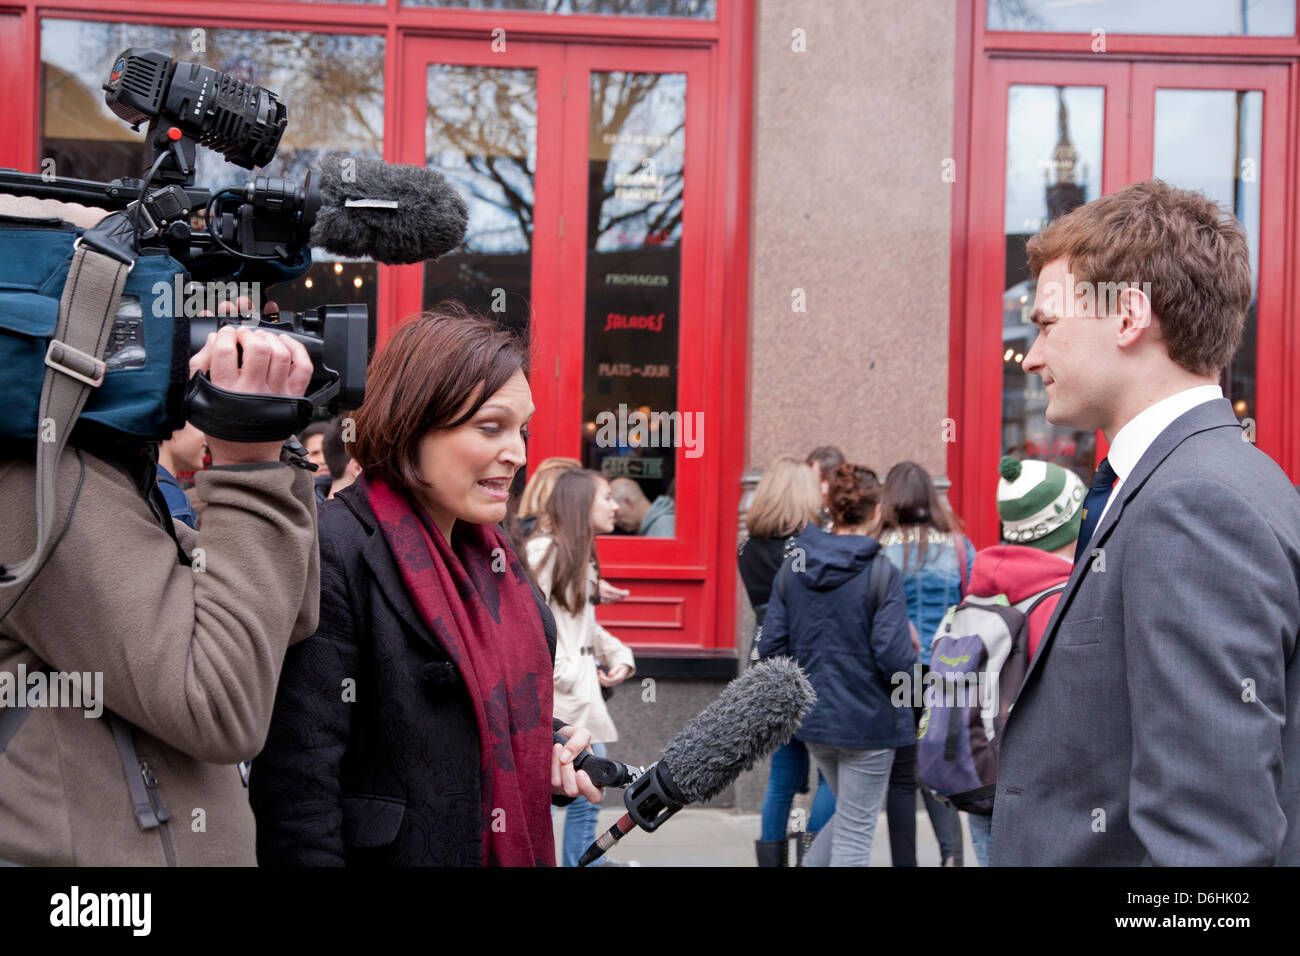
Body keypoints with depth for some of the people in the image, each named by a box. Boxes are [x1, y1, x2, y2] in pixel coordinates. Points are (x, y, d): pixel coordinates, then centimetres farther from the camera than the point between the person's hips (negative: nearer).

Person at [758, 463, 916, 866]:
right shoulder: (882, 573, -16)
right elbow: (894, 656, -20)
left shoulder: (792, 566, 0)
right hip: (867, 719, -5)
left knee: (849, 815, 25)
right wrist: (913, 650, 2)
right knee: (856, 832, 7)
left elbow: (771, 647, -1)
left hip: (812, 716, 6)